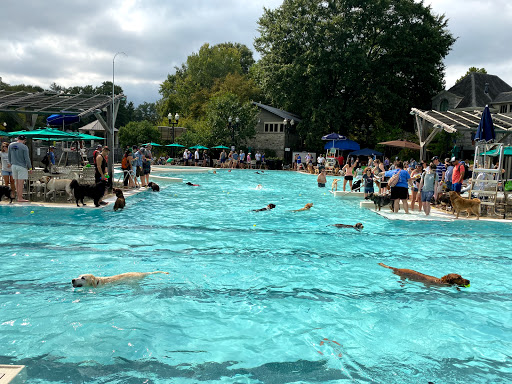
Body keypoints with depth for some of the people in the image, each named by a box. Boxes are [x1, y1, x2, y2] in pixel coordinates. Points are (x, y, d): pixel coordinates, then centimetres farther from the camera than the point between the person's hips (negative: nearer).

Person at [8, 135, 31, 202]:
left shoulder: (11, 145, 6)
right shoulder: (24, 147, -11)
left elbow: (8, 157, 12)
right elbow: (26, 159, -12)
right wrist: (29, 167, 0)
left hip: (13, 166, 6)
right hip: (22, 166, -5)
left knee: (17, 182, 12)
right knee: (21, 183, -4)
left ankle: (18, 196, 17)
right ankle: (20, 198, -2)